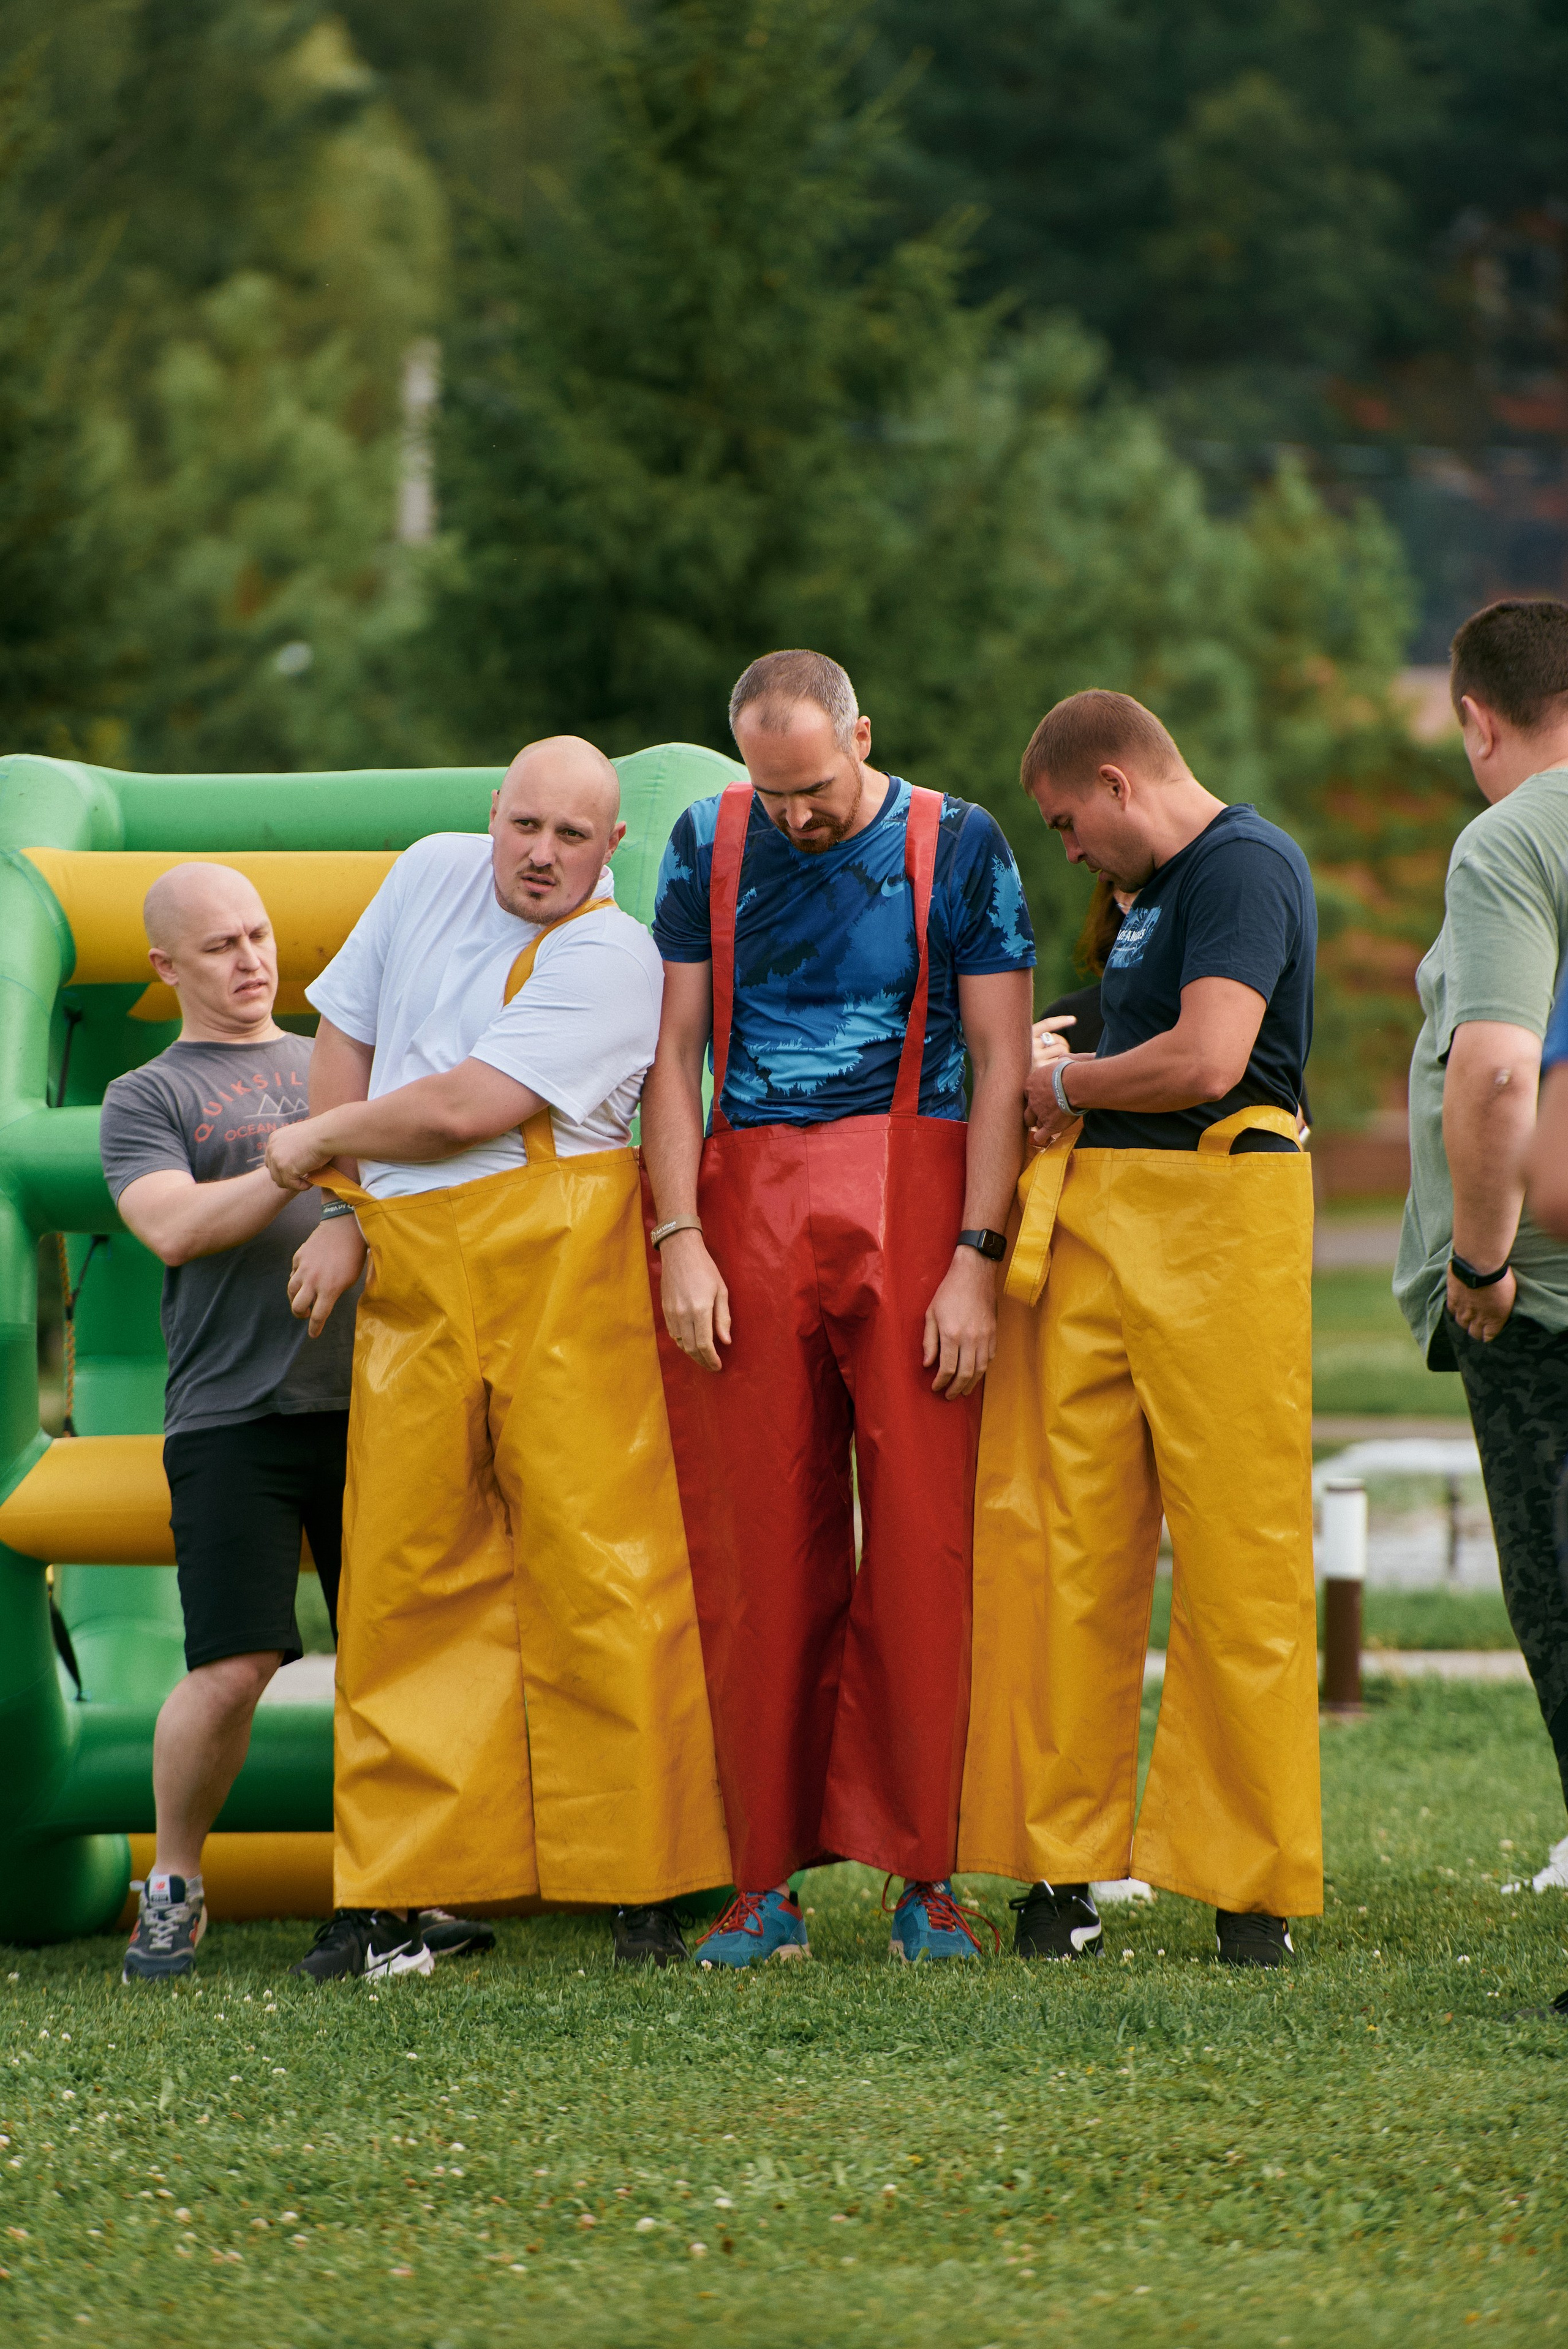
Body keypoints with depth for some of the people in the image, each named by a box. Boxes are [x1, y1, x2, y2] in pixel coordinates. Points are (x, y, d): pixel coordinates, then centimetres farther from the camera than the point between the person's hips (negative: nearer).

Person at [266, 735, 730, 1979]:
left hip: (562, 1267, -5)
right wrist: (341, 1213, 13)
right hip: (413, 1270, 5)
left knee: (597, 1566, -7)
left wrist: (322, 1140, 1)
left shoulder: (615, 957, -6)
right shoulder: (433, 876, 14)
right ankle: (396, 1886, 7)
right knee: (405, 1572, 3)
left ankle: (642, 1883, -4)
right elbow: (348, 1033, 22)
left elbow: (470, 1106, -13)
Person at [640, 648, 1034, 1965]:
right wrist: (681, 1239, -2)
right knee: (758, 1555, 0)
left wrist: (976, 1260, -7)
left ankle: (926, 1870, 2)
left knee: (923, 1541, -4)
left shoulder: (956, 848, 4)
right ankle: (769, 1879, 5)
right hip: (747, 1205, 2)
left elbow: (1002, 1063, 1)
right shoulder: (710, 846, 10)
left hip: (911, 1203, -2)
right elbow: (675, 1052, 9)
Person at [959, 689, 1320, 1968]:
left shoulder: (1244, 865, -8)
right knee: (1066, 1544, 4)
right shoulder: (1161, 886, 21)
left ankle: (1253, 1883, 2)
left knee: (1237, 1563, -3)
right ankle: (1062, 1870, 7)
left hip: (1216, 1224, -9)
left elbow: (1206, 1060, -19)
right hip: (1098, 1222, 9)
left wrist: (1062, 1089, -5)